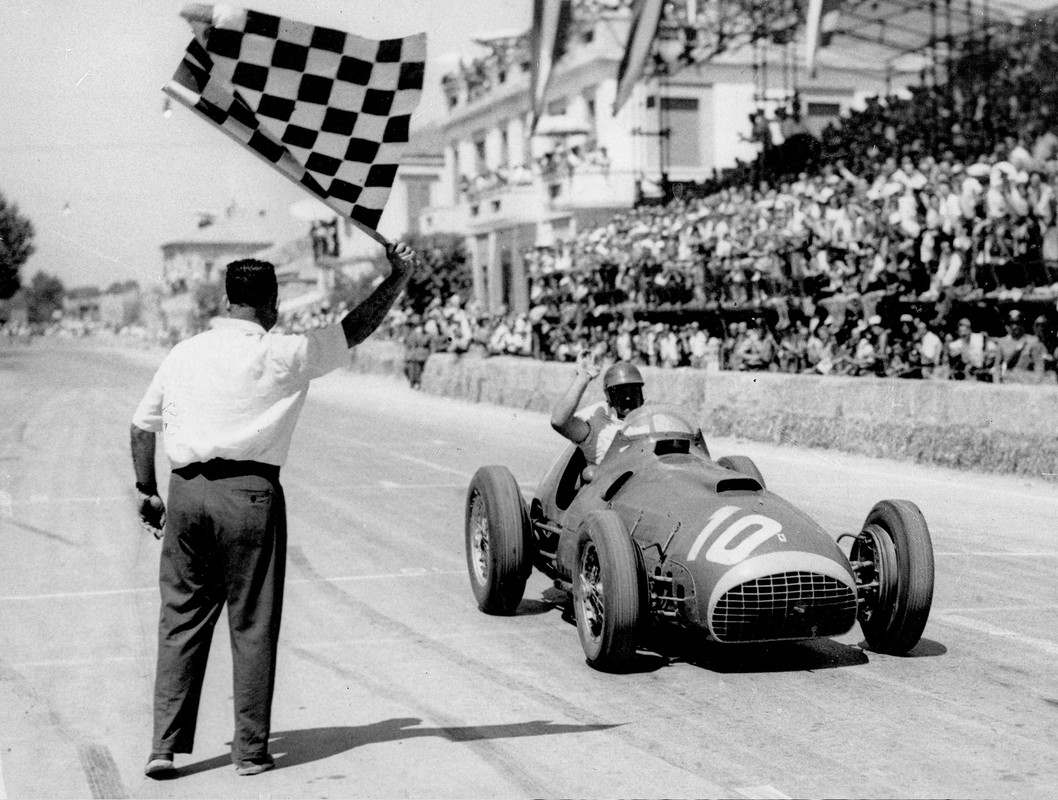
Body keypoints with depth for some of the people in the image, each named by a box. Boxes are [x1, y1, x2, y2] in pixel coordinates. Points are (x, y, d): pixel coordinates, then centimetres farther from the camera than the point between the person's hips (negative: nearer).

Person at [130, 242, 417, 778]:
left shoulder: (184, 353, 10)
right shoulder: (281, 354, -5)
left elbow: (142, 424, 15)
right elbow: (356, 328, 2)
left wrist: (147, 490, 23)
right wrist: (398, 276, 13)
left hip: (186, 490, 4)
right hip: (249, 491, -4)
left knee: (181, 619, 12)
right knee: (252, 625, 5)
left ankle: (165, 745, 11)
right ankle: (251, 749, 12)